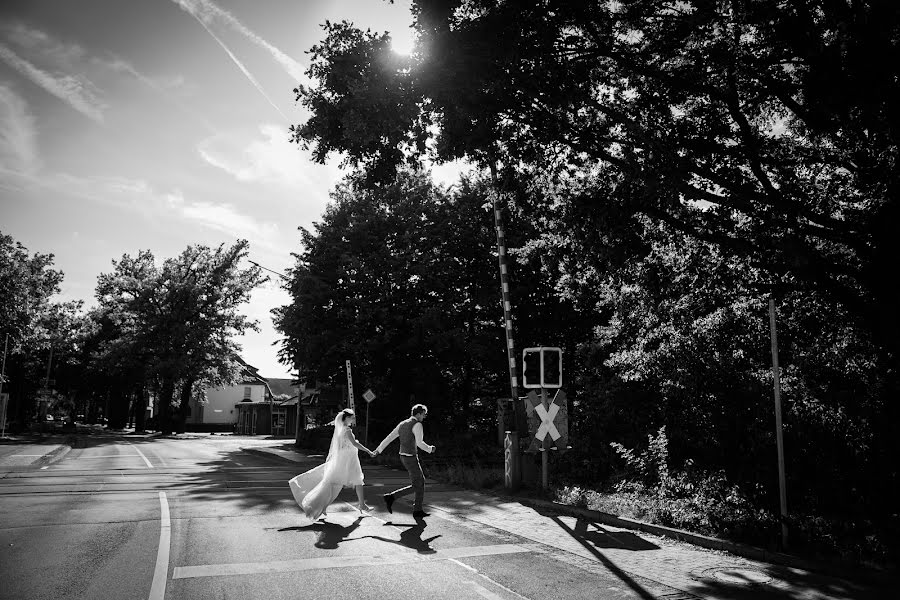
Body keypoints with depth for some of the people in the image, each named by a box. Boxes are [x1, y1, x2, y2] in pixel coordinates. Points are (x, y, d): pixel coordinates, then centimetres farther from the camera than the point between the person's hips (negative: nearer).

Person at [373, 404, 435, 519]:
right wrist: (430, 449, -8)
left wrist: (378, 450, 15)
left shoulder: (402, 424, 11)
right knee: (415, 486, 1)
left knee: (421, 482, 15)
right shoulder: (417, 425, -16)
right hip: (411, 458, -9)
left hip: (404, 457, 9)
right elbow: (419, 443, -27)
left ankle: (418, 511, 15)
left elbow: (389, 438, 11)